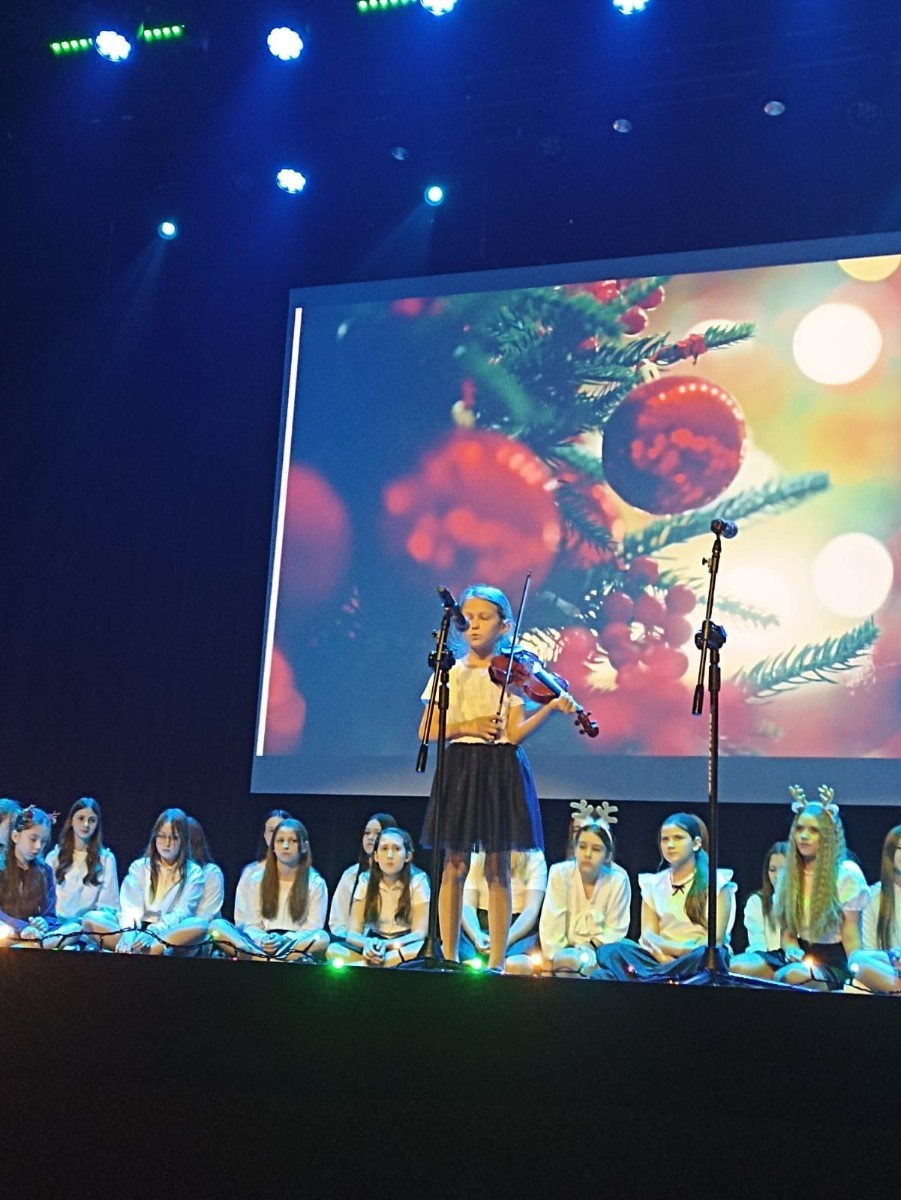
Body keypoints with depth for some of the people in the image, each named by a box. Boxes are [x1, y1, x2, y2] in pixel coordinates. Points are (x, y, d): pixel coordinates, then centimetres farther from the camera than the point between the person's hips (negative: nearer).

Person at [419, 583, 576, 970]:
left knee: (497, 869, 1)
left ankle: (497, 961, 6)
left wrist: (552, 707, -21)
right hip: (458, 770, 1)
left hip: (500, 771, -1)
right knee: (454, 866, 1)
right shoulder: (450, 673, 8)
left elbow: (515, 733, -8)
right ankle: (449, 956, 9)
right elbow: (426, 731, 2)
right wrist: (467, 727, -12)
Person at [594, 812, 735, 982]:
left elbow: (715, 942, -4)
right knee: (612, 951, -27)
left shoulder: (715, 882, 3)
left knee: (704, 955, -40)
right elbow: (648, 937, 4)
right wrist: (663, 958, -18)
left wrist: (665, 945, -13)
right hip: (661, 961, 3)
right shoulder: (653, 884, 14)